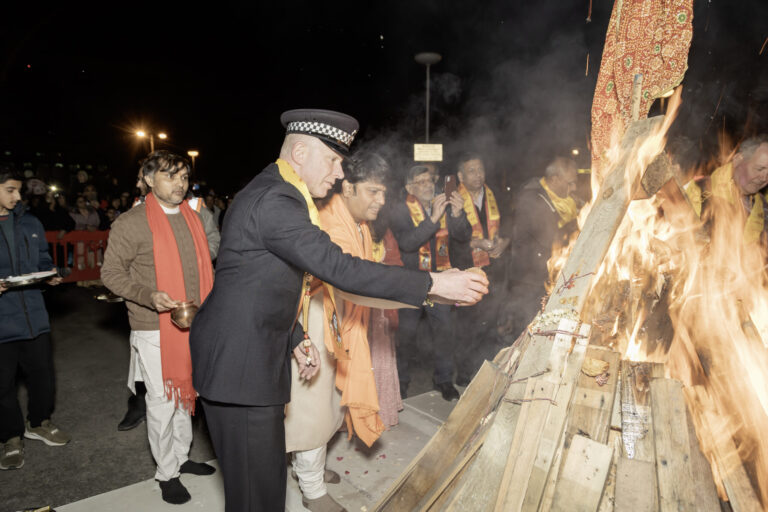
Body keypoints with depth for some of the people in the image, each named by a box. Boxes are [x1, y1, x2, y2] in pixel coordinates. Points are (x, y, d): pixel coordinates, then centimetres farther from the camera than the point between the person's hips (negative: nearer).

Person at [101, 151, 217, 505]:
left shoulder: (191, 218, 8)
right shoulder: (130, 223, -8)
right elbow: (111, 273, -6)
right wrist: (150, 296, -22)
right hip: (155, 329, -5)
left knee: (185, 393, 17)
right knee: (162, 400, 5)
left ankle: (181, 457, 35)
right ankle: (166, 473, 23)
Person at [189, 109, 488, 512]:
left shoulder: (274, 192, 12)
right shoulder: (275, 199, -21)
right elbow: (340, 269, -28)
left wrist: (295, 339, 12)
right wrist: (434, 284, -25)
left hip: (253, 352, 10)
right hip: (238, 358, -10)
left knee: (264, 470, 19)